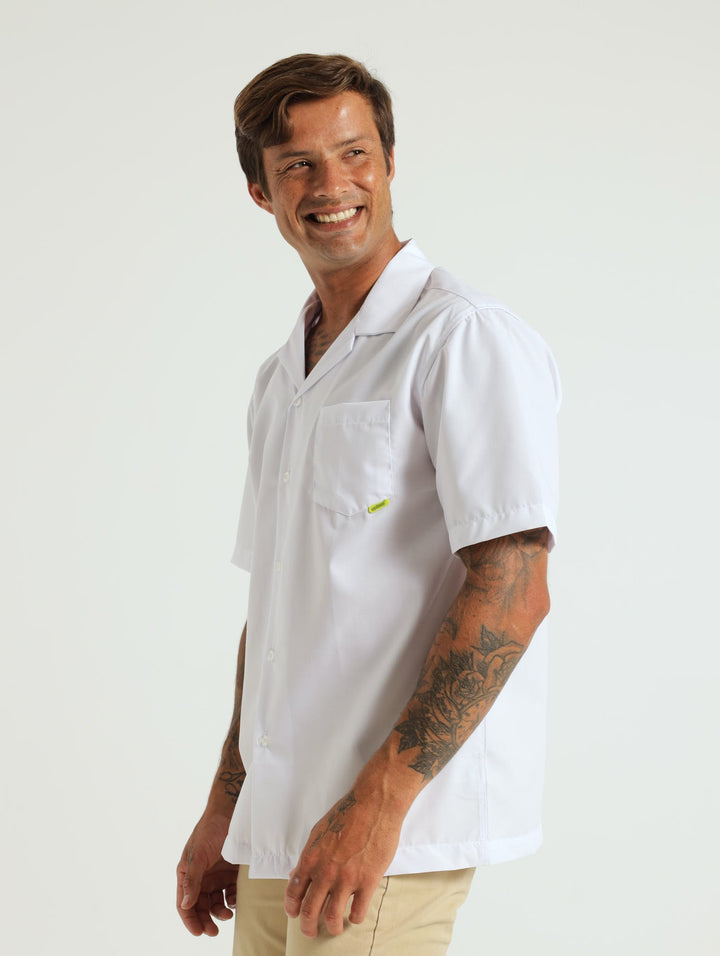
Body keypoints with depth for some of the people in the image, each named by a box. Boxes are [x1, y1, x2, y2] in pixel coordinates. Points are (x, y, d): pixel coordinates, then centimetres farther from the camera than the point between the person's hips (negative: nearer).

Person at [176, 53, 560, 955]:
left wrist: (379, 799, -21)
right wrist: (226, 810, 16)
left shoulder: (466, 338, -9)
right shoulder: (281, 378, 15)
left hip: (398, 825, -7)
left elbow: (512, 592, -17)